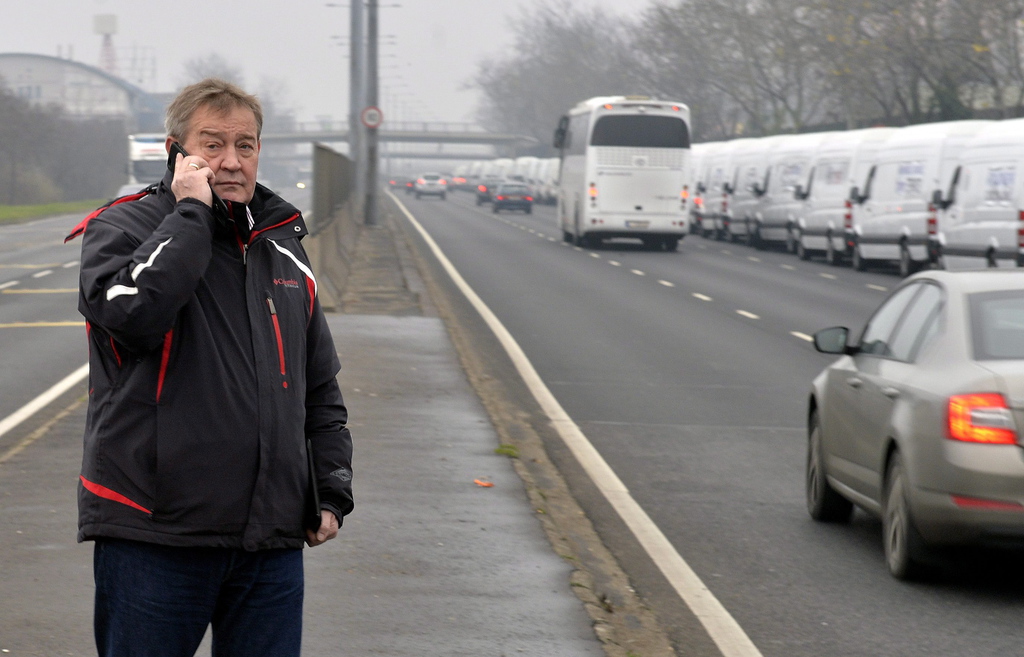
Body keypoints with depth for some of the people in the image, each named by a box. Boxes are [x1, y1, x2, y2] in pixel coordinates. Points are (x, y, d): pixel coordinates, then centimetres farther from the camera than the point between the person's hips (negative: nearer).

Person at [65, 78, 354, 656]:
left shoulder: (283, 248, 16)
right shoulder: (121, 229, -1)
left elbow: (322, 389, 23)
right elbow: (136, 312, -25)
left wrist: (333, 491, 13)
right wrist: (191, 212, -15)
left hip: (273, 541, 5)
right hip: (153, 541, -5)